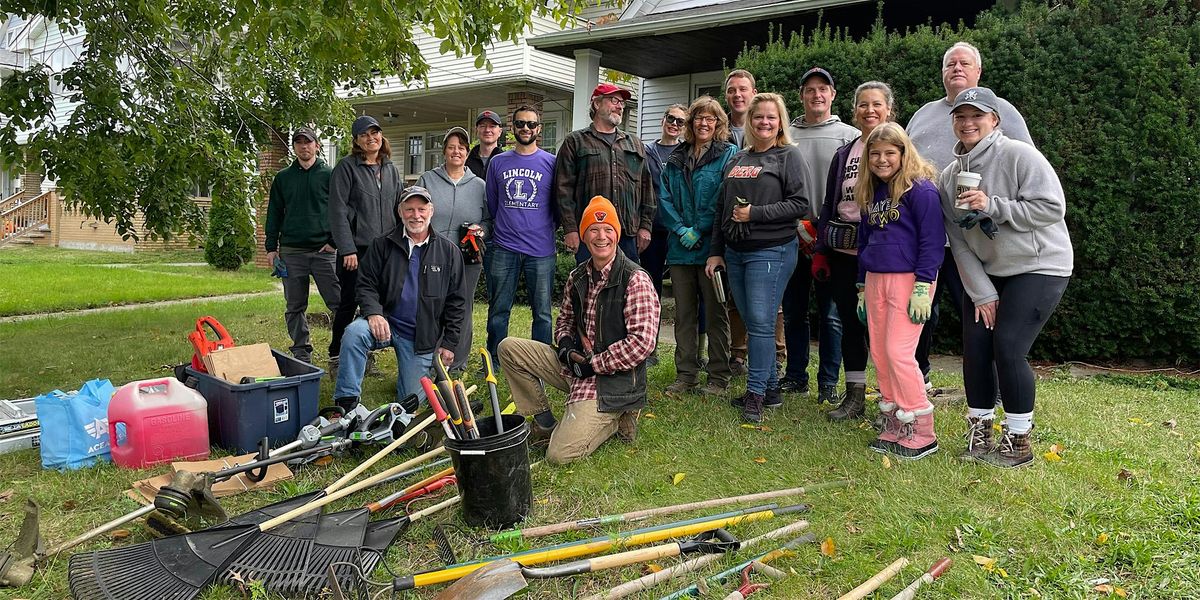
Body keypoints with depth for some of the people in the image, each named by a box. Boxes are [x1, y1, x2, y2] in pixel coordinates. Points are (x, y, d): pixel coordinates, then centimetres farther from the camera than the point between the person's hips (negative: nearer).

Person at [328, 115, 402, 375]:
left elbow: (398, 209, 17)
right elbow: (338, 210, -9)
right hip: (356, 248, -5)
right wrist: (347, 249, -15)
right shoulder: (346, 167, -4)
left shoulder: (391, 170, 13)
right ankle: (336, 358, 13)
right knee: (349, 303, 1)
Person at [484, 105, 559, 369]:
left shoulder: (551, 163, 3)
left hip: (541, 250, -2)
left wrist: (546, 231, 10)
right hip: (503, 249, 2)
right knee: (498, 309, 7)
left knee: (542, 312, 3)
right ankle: (493, 361, 19)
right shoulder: (498, 162, 10)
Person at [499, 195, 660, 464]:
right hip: (578, 367, 7)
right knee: (509, 348, -2)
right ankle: (545, 425, 7)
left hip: (613, 378, -7)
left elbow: (642, 343, -21)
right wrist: (566, 344, -3)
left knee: (561, 454, -19)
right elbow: (565, 320, 21)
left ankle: (614, 419, 8)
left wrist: (592, 364, -16)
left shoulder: (636, 280, -16)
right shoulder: (577, 277, 6)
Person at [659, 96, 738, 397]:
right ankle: (686, 374, 17)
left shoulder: (729, 154, -1)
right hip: (680, 247, 5)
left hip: (711, 245, -5)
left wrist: (699, 230, -14)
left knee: (715, 313, 2)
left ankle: (719, 377, 10)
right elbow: (665, 198, 8)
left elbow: (724, 200, -10)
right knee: (684, 313, 9)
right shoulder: (676, 158, 13)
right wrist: (680, 229, -8)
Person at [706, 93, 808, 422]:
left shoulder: (789, 155, -1)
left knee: (761, 322, -8)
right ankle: (771, 388, 19)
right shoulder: (736, 160, 17)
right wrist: (715, 252, 14)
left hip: (771, 251, -6)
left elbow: (800, 204, -10)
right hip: (735, 252, 6)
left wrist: (755, 213, -15)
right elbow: (722, 209, 18)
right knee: (751, 323, 9)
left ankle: (756, 392, 2)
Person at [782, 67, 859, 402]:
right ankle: (795, 376, 21)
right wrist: (797, 224, -4)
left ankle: (828, 383, 11)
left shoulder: (850, 136, 5)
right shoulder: (787, 136, 10)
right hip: (793, 237, 2)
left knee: (831, 315, 1)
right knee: (793, 311, 9)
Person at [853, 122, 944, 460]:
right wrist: (862, 288, 22)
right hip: (875, 280, 8)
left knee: (898, 353, -11)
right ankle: (893, 428, 18)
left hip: (909, 279, -8)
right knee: (879, 354, 8)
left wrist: (923, 288, -19)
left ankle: (921, 434, 1)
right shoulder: (871, 193, 15)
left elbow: (932, 240, -13)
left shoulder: (920, 189, -8)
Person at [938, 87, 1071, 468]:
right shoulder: (950, 176, 3)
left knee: (1008, 348, -13)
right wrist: (981, 292, -4)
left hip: (1040, 267, -5)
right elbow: (959, 241, 1)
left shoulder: (1019, 155, -14)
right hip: (986, 273, 6)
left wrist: (992, 206, -25)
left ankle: (1018, 440, 2)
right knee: (975, 348, -1)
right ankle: (980, 431, 16)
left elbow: (1053, 208, -19)